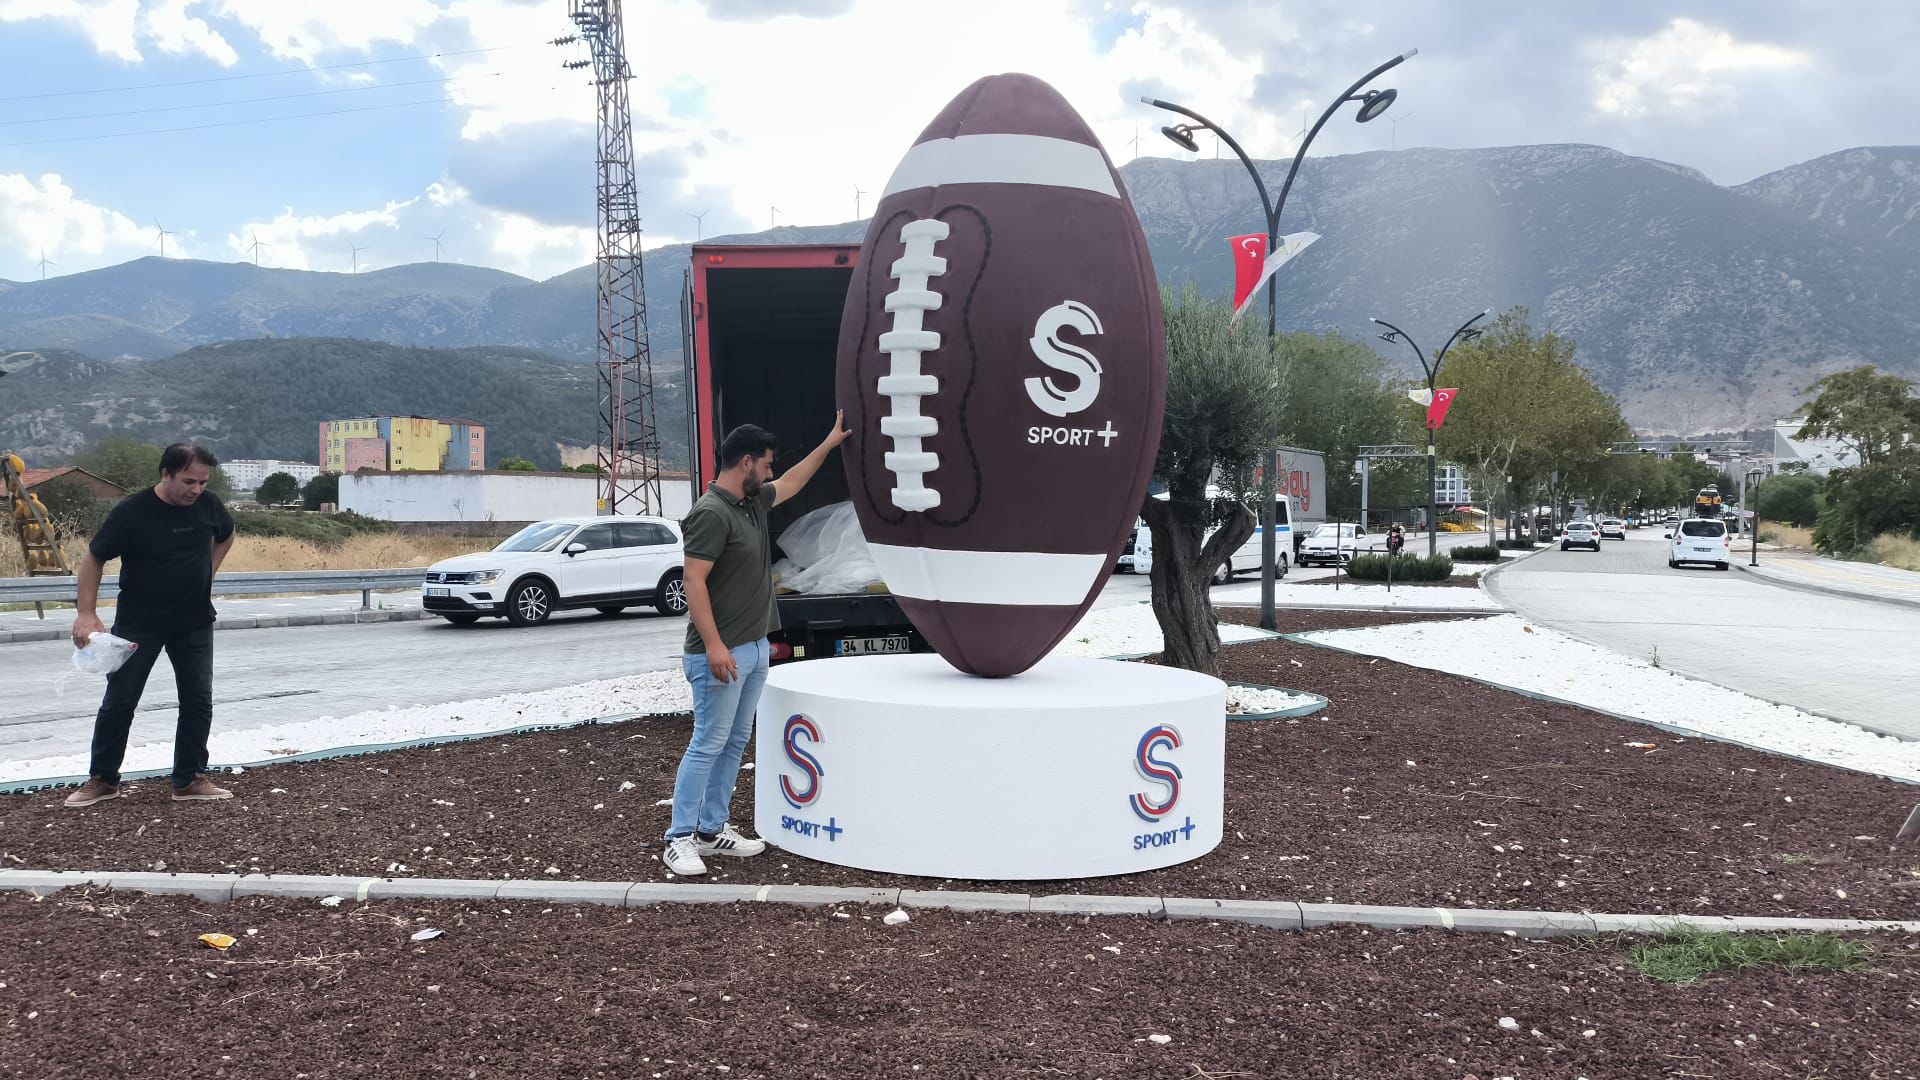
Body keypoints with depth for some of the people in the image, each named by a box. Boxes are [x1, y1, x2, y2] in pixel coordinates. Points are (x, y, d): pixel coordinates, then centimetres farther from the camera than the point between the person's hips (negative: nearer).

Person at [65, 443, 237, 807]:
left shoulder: (209, 504, -6)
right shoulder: (131, 512, -18)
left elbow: (225, 536, 17)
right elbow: (93, 559, -10)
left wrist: (207, 571, 5)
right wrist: (87, 614, -16)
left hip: (194, 624, 3)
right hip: (138, 625, -3)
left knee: (198, 701, 3)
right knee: (119, 702, 3)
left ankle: (190, 780, 12)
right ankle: (102, 780, 18)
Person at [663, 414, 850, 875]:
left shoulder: (753, 503, 11)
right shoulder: (711, 514, -17)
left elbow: (790, 483, 31)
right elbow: (694, 583, -21)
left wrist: (829, 443, 34)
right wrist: (714, 645, -25)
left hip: (755, 649, 10)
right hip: (722, 654, -10)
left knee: (735, 743, 12)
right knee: (708, 745, -6)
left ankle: (711, 830, 20)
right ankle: (679, 840, 2)